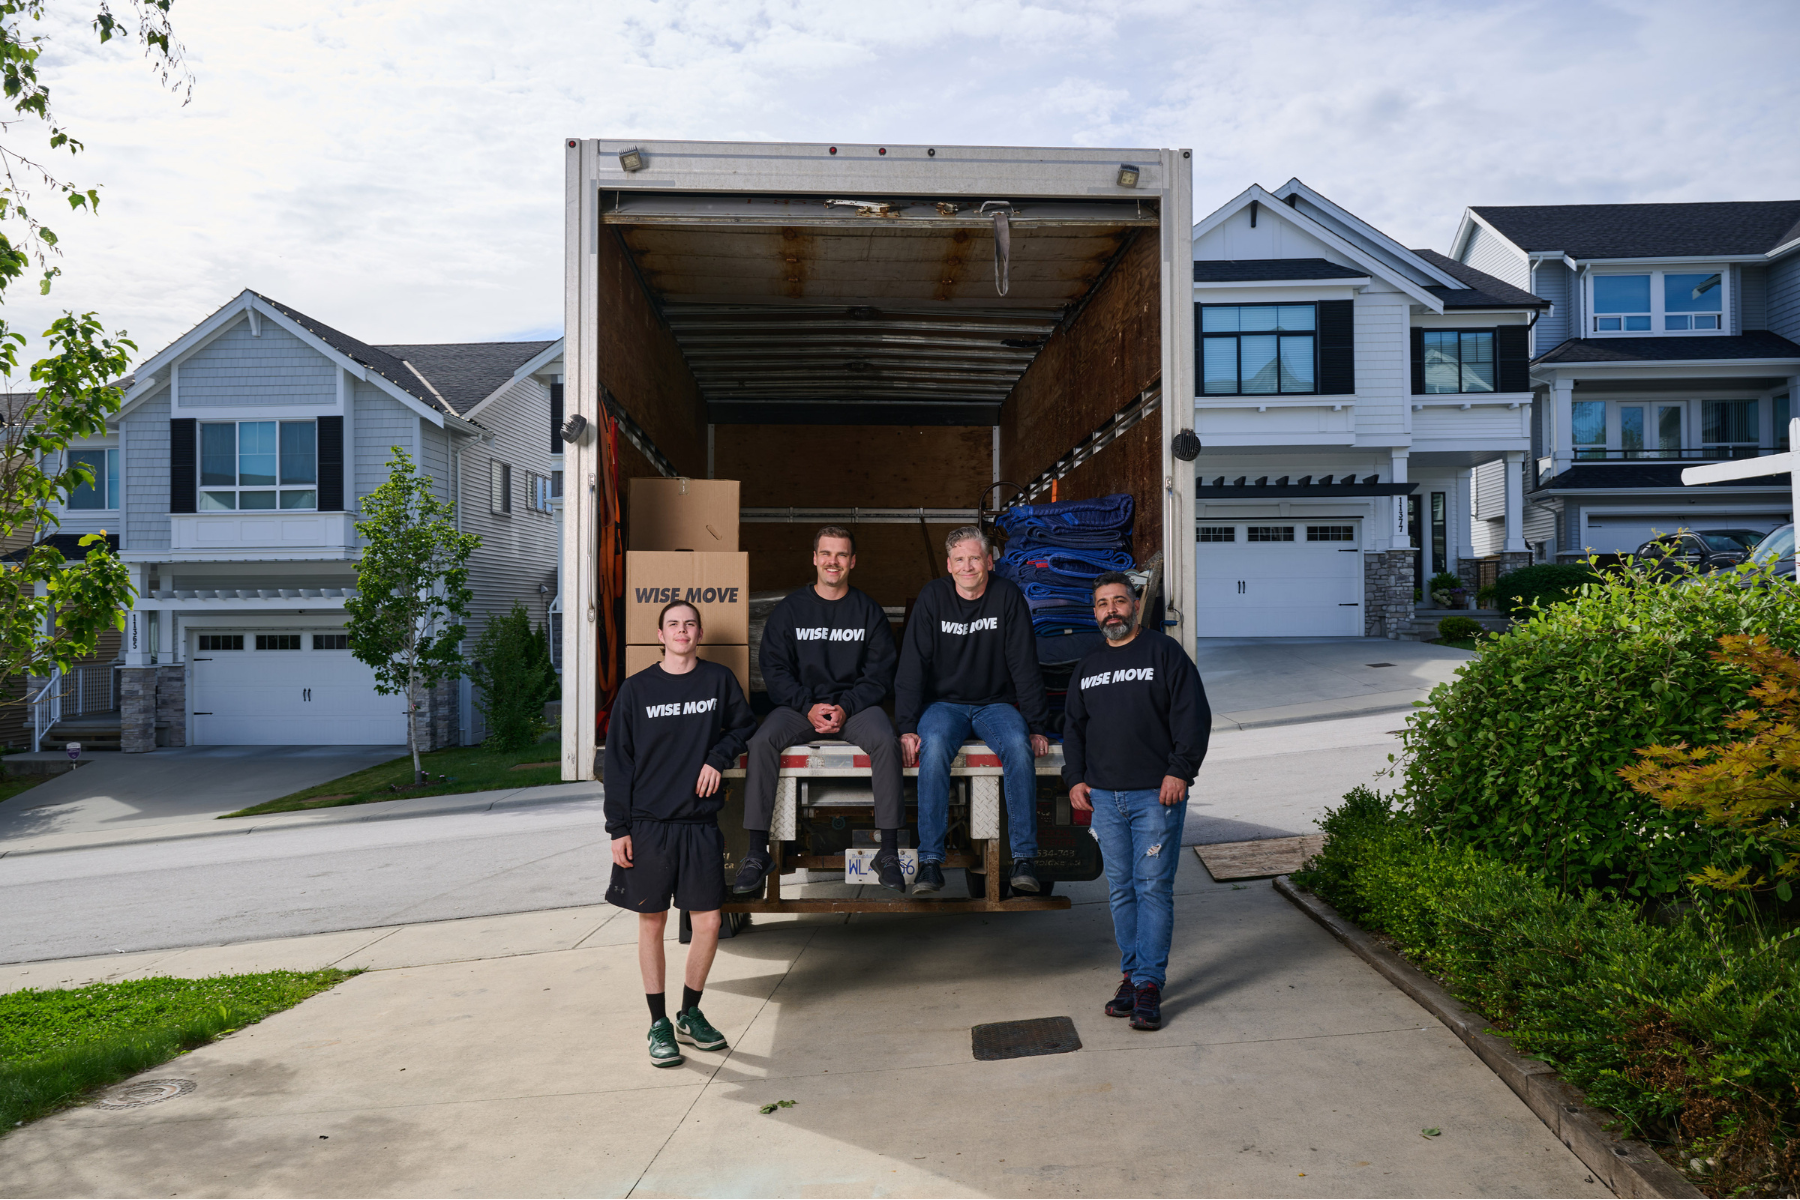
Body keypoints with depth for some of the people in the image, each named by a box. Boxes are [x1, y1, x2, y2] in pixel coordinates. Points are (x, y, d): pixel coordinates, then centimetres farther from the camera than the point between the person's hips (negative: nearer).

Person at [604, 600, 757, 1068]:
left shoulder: (719, 680, 4)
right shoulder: (636, 689, 1)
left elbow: (744, 725, 17)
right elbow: (618, 761, 1)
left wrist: (718, 758, -3)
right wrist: (618, 827, -3)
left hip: (701, 822, 1)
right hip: (648, 823, -1)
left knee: (708, 922, 2)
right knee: (651, 923, 6)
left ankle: (690, 1012, 23)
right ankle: (658, 1023, 19)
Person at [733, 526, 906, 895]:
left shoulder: (868, 611, 6)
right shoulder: (789, 609, 5)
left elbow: (880, 673, 1)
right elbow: (775, 669, 0)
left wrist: (846, 708, -15)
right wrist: (808, 707, -14)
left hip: (855, 703, 0)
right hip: (799, 704, 1)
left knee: (886, 742, -30)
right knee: (762, 742, -27)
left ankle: (889, 852, -21)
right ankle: (757, 853, -20)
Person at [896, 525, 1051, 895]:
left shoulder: (1007, 596, -3)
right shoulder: (932, 597, -3)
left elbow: (1025, 666, -3)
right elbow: (912, 665, -5)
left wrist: (1037, 726, -8)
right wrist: (907, 727, -15)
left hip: (996, 702, 0)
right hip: (944, 702, 0)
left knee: (1019, 746, -30)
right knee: (934, 747, -32)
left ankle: (1024, 858, -24)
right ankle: (930, 861, -28)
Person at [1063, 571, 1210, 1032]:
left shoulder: (1164, 652, 1)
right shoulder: (1088, 666, 16)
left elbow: (1194, 716, -5)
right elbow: (1073, 726, 23)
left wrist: (1179, 771, -13)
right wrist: (1075, 778, 11)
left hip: (1156, 794, -5)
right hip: (1104, 797, 5)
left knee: (1153, 888, -5)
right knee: (1120, 890, 8)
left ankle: (1149, 984, 1)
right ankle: (1131, 975, 18)